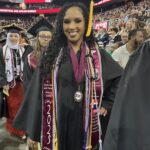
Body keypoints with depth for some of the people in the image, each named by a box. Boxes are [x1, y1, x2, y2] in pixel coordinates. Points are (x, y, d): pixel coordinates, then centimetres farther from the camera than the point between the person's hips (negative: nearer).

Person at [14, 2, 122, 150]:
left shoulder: (97, 55, 1)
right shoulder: (52, 54, 1)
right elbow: (37, 92, 0)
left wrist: (107, 104, 0)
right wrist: (32, 130, -2)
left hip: (87, 125, 0)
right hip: (57, 125, 0)